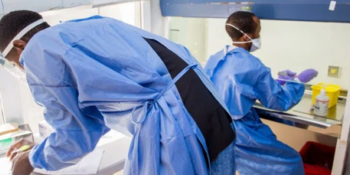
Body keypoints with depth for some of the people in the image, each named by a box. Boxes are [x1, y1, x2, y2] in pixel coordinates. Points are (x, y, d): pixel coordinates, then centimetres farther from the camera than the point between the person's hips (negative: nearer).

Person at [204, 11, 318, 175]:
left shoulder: (214, 59, 1)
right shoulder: (254, 67, -19)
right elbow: (280, 102, -7)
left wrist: (277, 82, 16)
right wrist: (298, 81, 9)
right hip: (237, 135, -7)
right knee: (291, 161, 8)